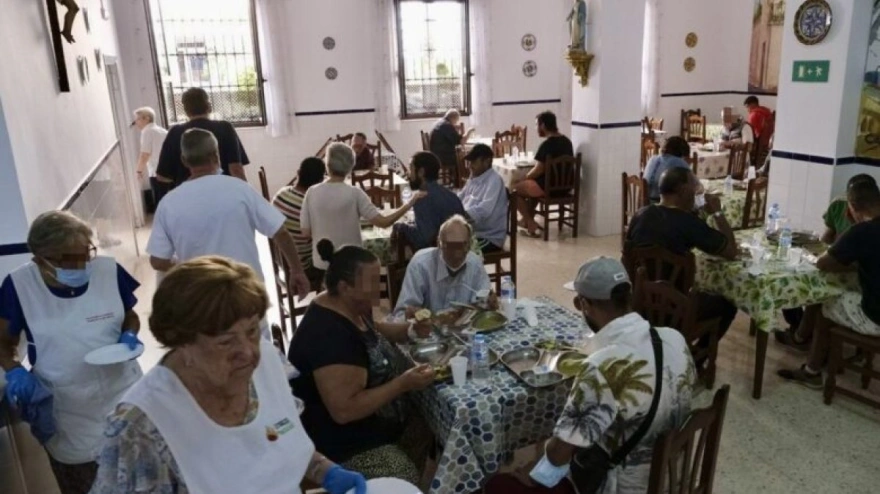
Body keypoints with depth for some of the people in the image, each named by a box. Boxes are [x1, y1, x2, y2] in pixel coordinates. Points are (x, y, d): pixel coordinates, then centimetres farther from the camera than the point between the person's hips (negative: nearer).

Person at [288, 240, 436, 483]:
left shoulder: (352, 308, 0)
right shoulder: (329, 336, -30)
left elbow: (372, 332, 21)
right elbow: (344, 410, -32)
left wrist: (410, 331, 2)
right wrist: (403, 384, -28)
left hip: (374, 424, 10)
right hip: (346, 447, -10)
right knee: (412, 485, -18)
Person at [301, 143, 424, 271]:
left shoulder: (312, 193, -6)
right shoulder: (354, 193, -14)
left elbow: (306, 233, -2)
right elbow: (383, 222, -16)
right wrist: (410, 204, -8)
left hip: (321, 263, 3)